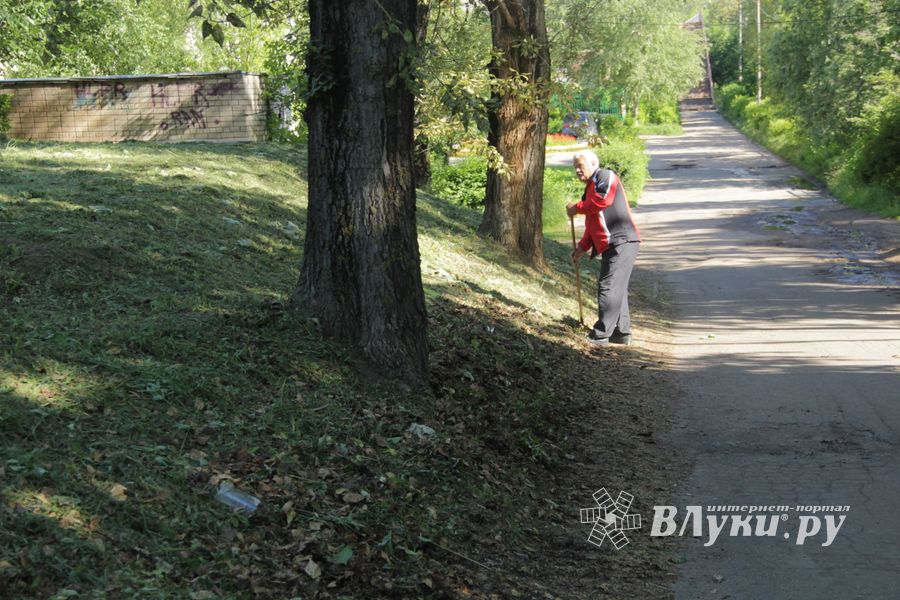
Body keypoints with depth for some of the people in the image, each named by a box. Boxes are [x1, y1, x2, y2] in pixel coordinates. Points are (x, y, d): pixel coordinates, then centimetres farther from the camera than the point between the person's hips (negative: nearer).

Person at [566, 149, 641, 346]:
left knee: (608, 287, -12)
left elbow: (603, 200, -22)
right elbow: (592, 225, 31)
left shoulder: (605, 176, -2)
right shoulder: (591, 187, 27)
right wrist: (582, 247, 23)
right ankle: (621, 333, 17)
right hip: (611, 246, 10)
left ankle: (600, 335, -13)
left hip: (621, 242, -10)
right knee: (616, 289, 12)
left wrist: (577, 208, -10)